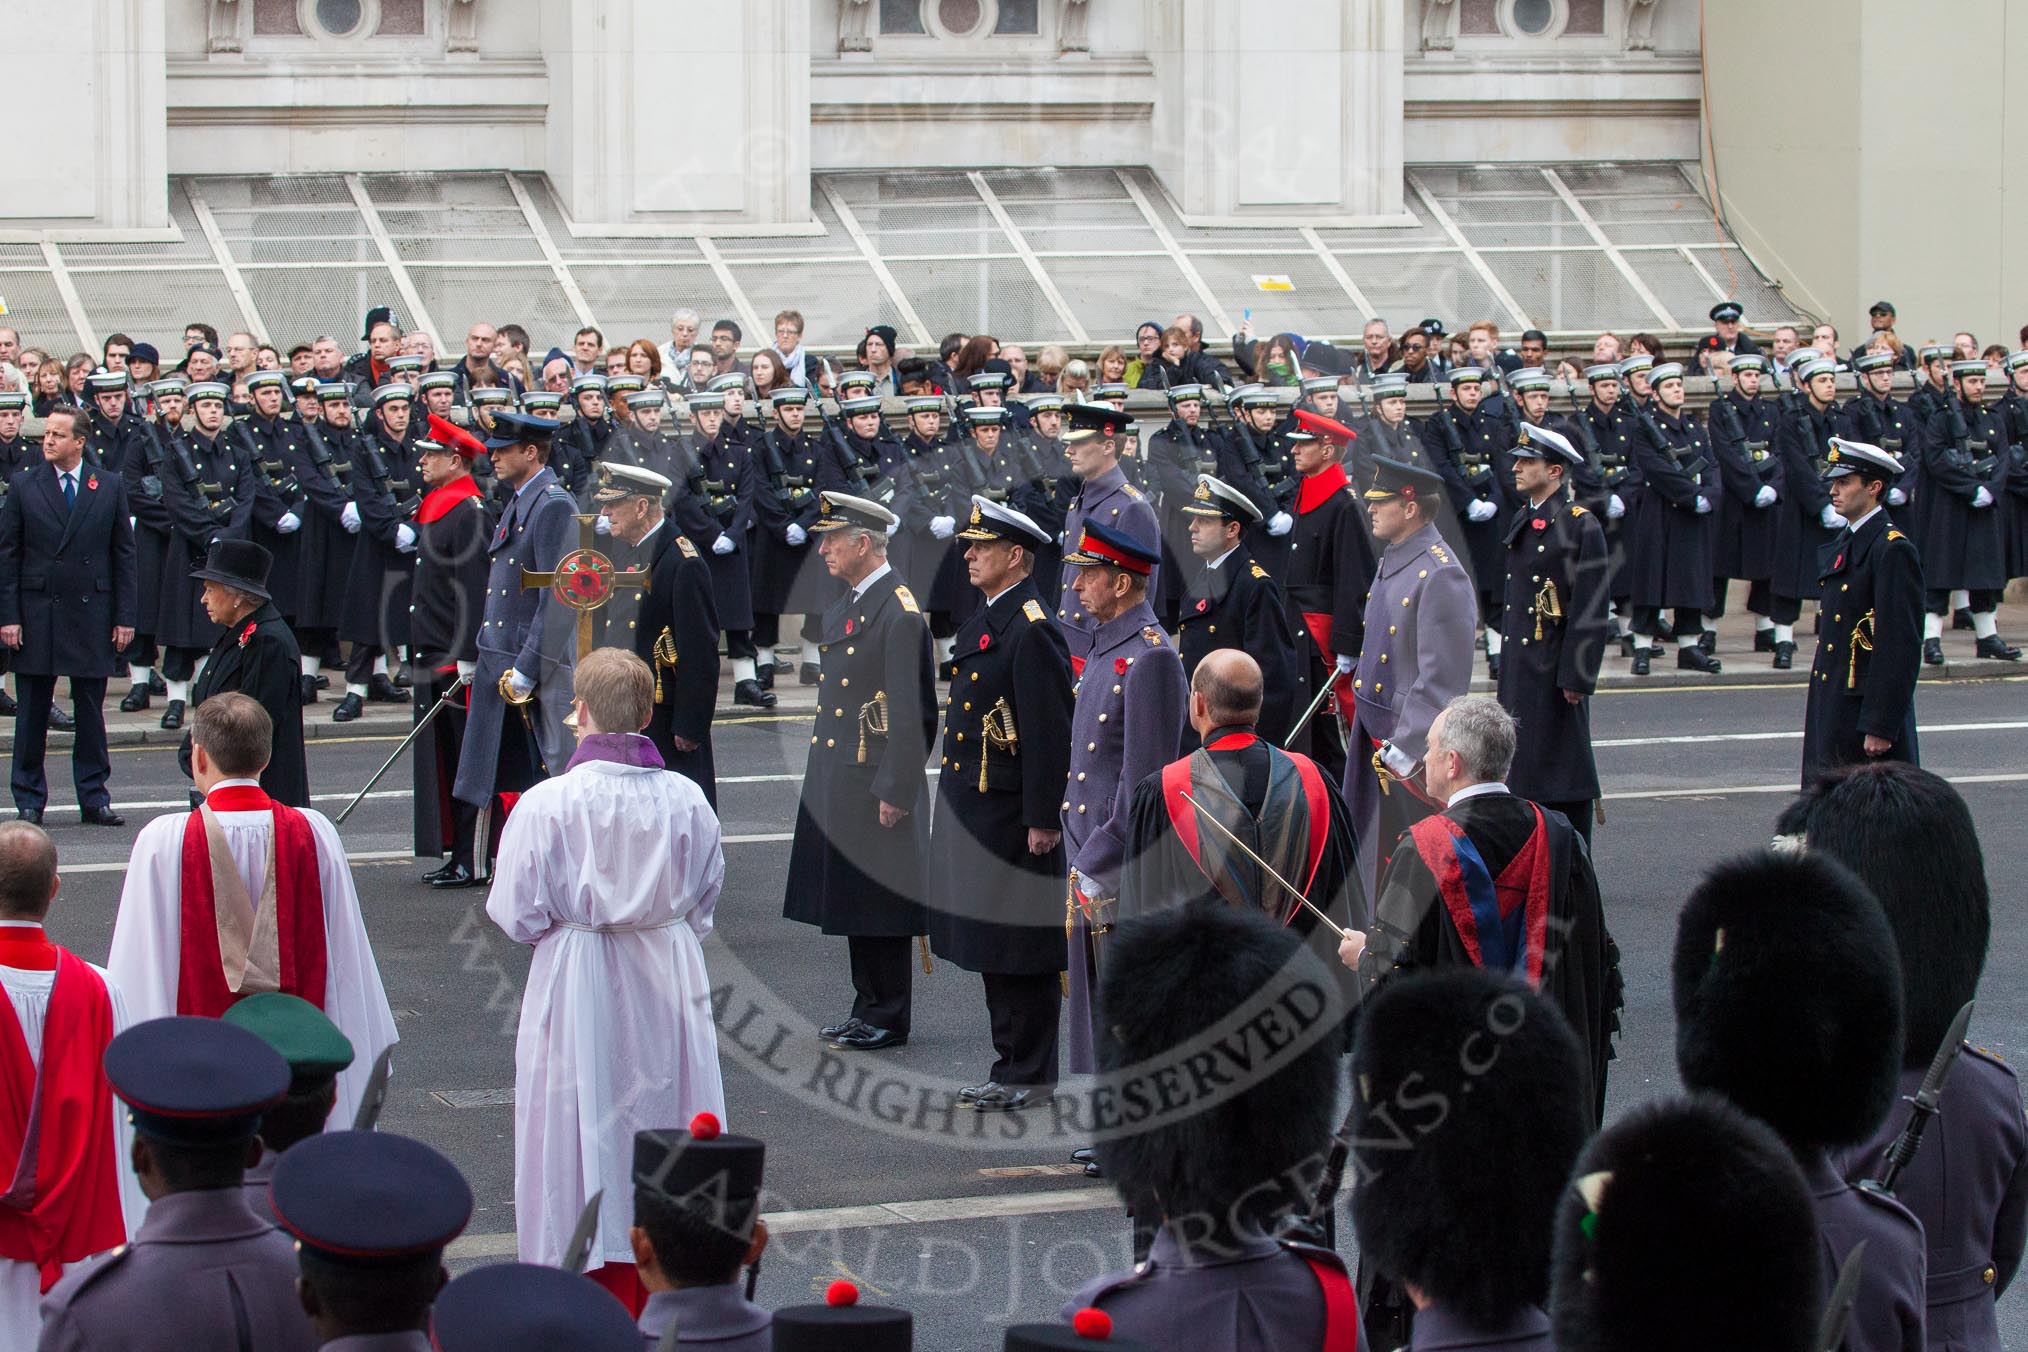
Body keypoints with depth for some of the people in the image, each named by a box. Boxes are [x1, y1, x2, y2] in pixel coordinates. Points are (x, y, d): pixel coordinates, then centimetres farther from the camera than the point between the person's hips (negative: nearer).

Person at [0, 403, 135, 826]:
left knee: (91, 710, 6)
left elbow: (123, 553, 6)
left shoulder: (110, 487, 4)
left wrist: (124, 617, 1)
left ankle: (94, 798, 13)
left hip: (91, 612, 1)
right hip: (37, 612, 0)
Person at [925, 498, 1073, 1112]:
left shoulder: (1032, 631, -16)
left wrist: (1042, 821, -20)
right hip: (972, 809, 10)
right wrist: (952, 803, 21)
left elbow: (1050, 734, -19)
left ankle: (1030, 1076, 5)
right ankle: (1011, 1067, 22)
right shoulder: (980, 622, 14)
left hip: (1012, 817, -10)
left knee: (1020, 950, -2)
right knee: (991, 947, 14)